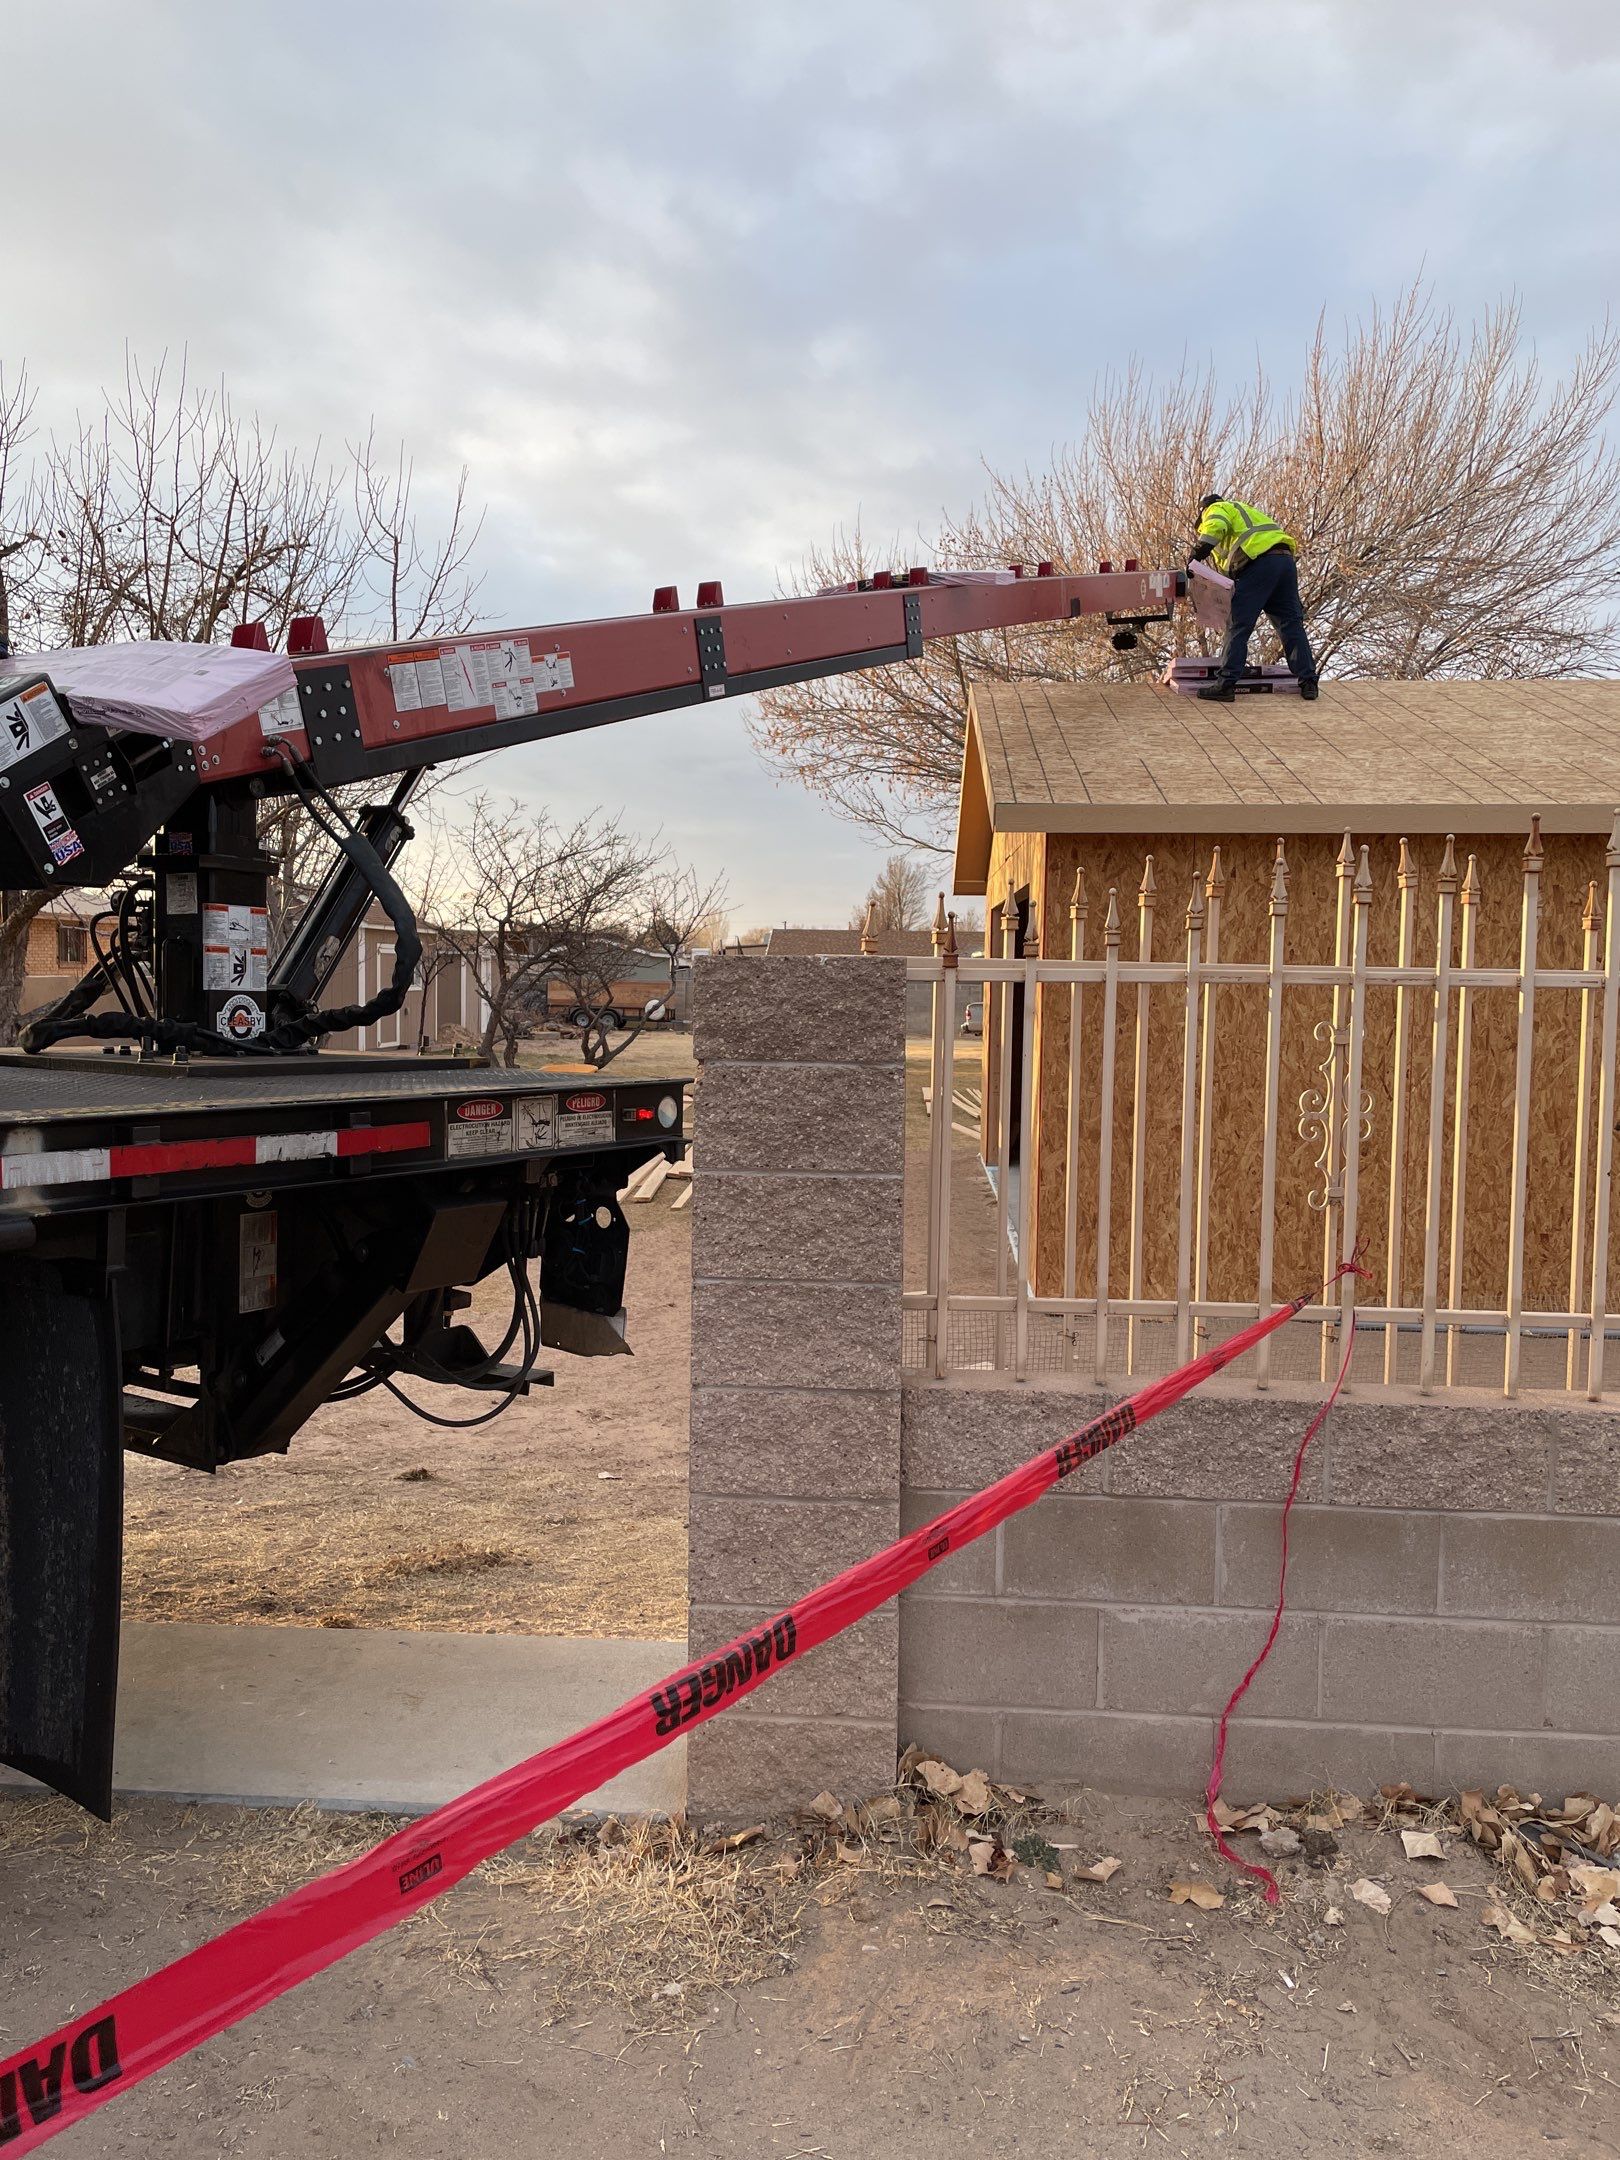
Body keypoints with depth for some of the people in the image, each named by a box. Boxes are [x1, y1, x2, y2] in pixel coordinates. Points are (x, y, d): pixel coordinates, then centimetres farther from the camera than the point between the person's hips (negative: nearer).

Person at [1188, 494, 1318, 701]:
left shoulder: (1215, 509, 15)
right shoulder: (1244, 510, 40)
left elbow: (1216, 526, -12)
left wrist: (1197, 554, -15)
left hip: (1260, 562, -8)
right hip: (1286, 559, 8)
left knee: (1238, 626, -5)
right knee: (1292, 624, 10)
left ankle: (1226, 684, -8)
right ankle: (1308, 681, 9)